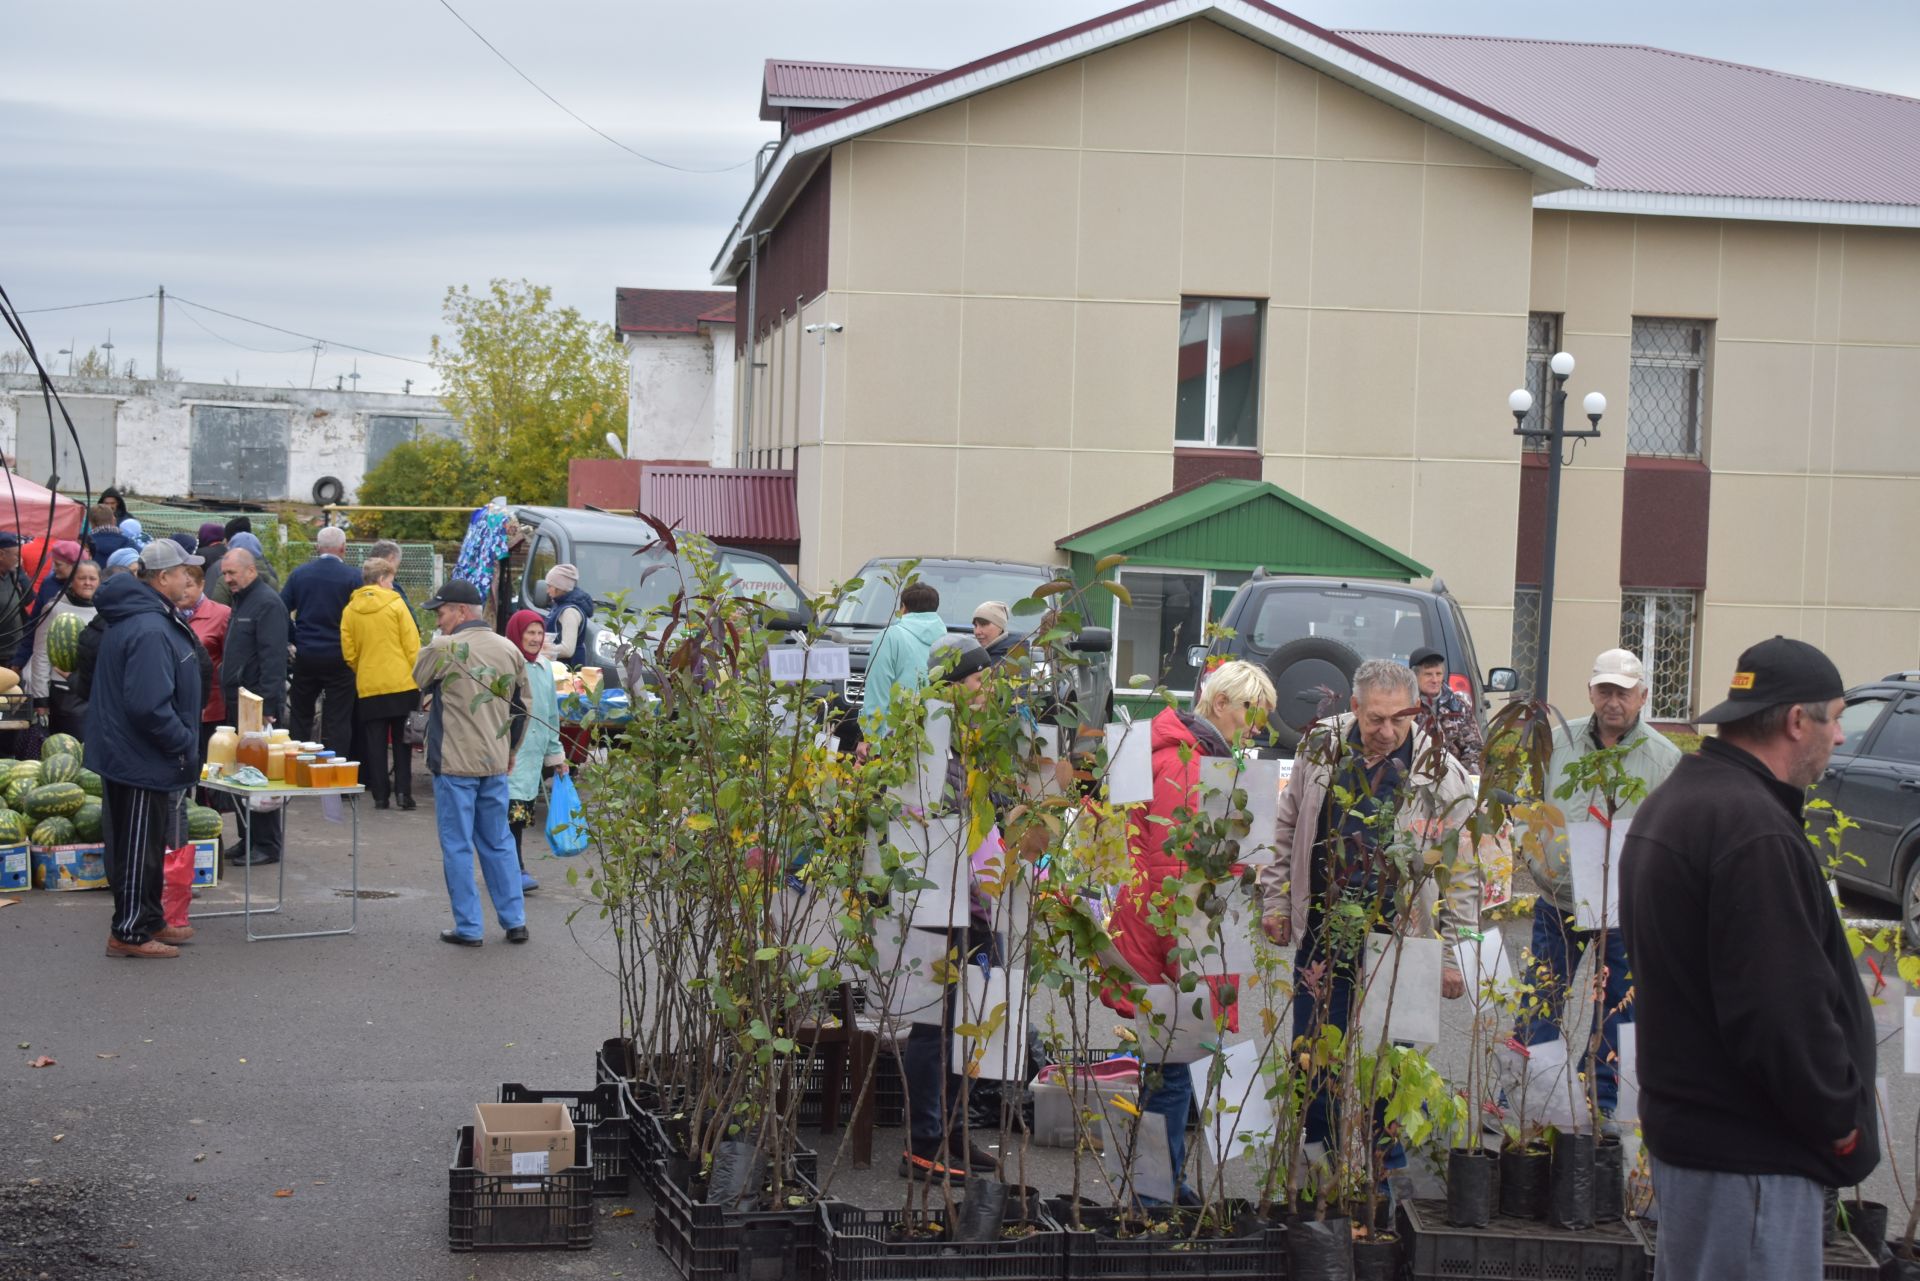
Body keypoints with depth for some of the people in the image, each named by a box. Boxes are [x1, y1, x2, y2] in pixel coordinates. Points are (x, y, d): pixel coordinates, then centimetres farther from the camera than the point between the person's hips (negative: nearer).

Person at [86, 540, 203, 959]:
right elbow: (149, 706, -31)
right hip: (142, 760, -10)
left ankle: (149, 920, 30)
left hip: (130, 754, 10)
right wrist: (185, 746, -19)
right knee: (138, 849, 0)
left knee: (146, 846, 20)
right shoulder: (150, 631, -25)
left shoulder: (136, 616, 9)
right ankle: (129, 932, 9)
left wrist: (182, 744, 20)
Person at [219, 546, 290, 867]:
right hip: (240, 704, 10)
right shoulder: (241, 602, 18)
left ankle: (268, 846, -1)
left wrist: (267, 706, -24)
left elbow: (273, 659, -20)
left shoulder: (267, 603, -13)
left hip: (259, 706, -10)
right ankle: (250, 838, 21)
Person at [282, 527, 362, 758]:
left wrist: (293, 639, 11)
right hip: (339, 659, -3)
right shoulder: (353, 576, -9)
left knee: (300, 716, 15)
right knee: (338, 720, 2)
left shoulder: (299, 574, 0)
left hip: (305, 655, 3)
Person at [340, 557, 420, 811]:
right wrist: (417, 677, 3)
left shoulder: (350, 610, 2)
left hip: (368, 686, 2)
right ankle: (403, 792, 1)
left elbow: (348, 652, 3)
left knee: (375, 743, 7)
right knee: (402, 740, 6)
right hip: (401, 684, -2)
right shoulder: (395, 604, -5)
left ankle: (380, 795, 5)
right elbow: (412, 645, -6)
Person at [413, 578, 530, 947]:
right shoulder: (510, 650, 6)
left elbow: (419, 679, 7)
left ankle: (468, 928, 5)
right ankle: (514, 921, 16)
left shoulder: (444, 648, -12)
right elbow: (521, 708, 13)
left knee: (458, 846, 3)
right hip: (495, 764, 5)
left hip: (454, 764, -5)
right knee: (498, 843, 15)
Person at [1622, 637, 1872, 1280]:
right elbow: (1784, 1008, -26)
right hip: (1747, 1146, -11)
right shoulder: (1755, 829, -21)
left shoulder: (1674, 801, 13)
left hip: (1684, 1119, 11)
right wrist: (1841, 1122, -12)